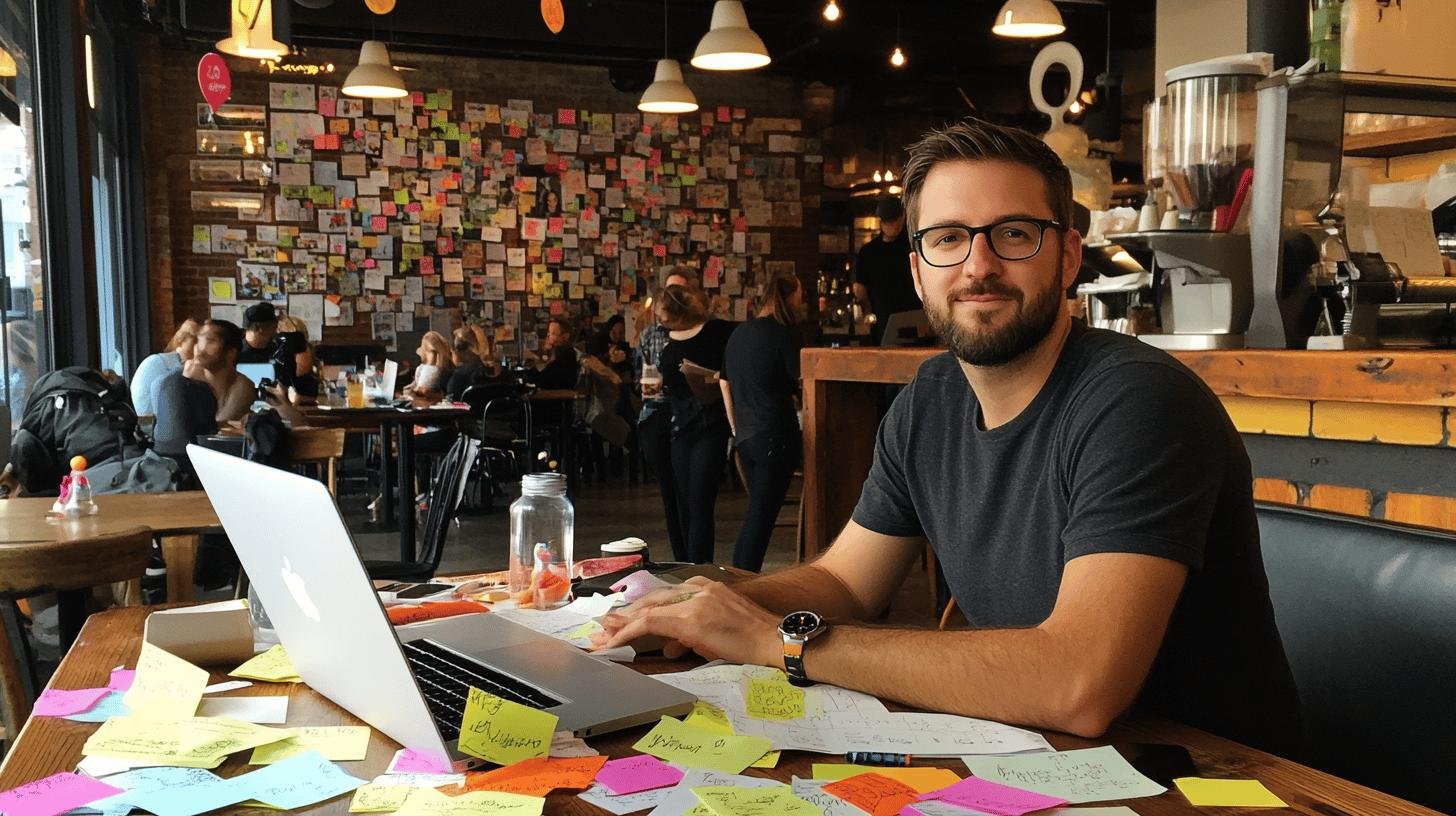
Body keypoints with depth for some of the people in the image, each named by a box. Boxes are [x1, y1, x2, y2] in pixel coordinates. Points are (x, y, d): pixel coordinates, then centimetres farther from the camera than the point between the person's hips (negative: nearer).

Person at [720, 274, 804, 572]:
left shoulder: (739, 333, 14)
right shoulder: (785, 334, -9)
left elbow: (724, 383, 20)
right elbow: (804, 383, -9)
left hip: (744, 436, 7)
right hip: (776, 435, -7)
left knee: (756, 513, 16)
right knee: (761, 517, -5)